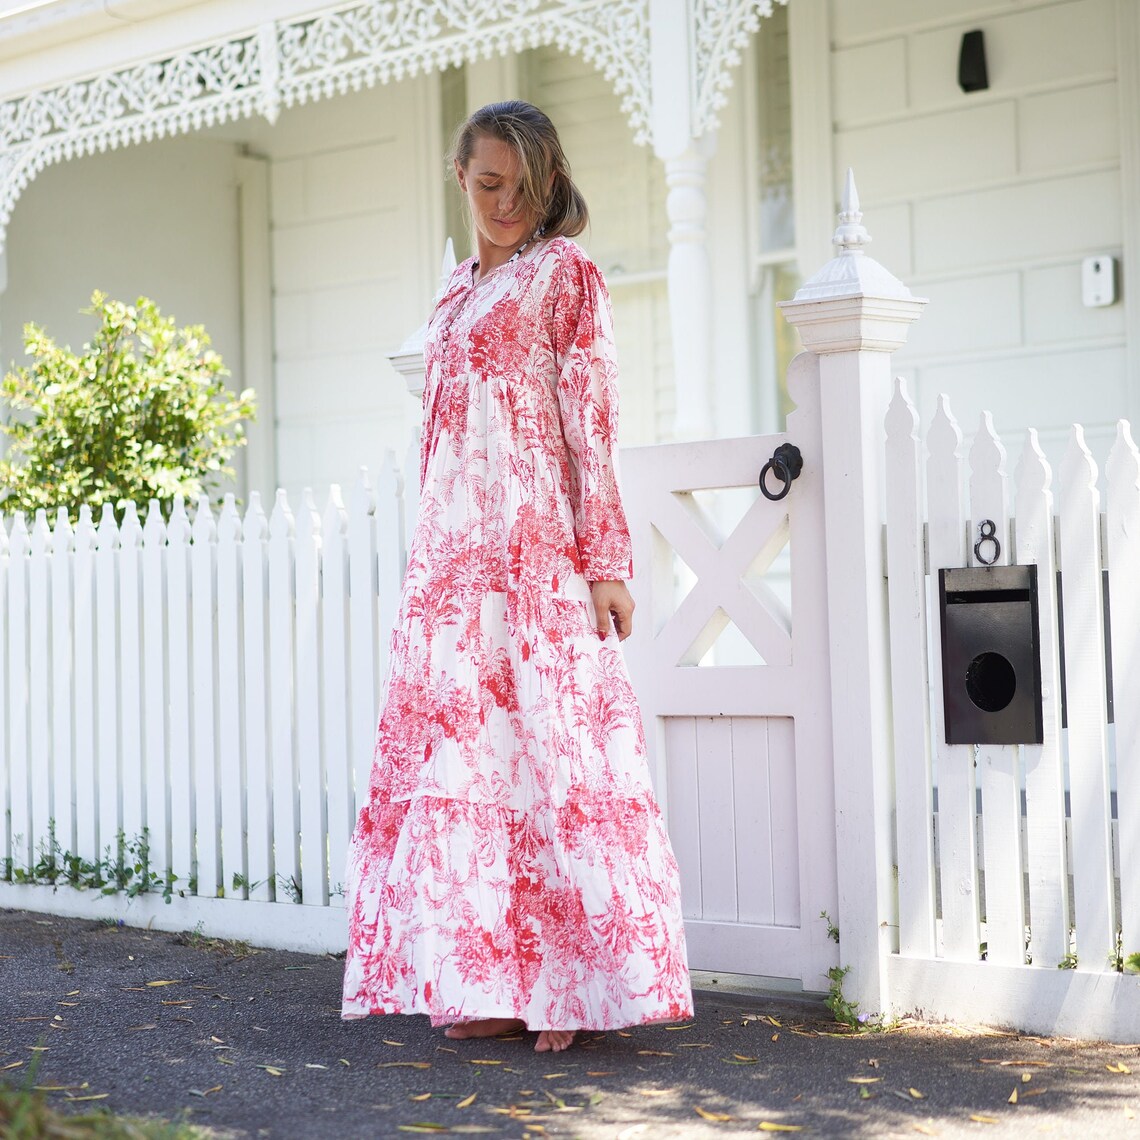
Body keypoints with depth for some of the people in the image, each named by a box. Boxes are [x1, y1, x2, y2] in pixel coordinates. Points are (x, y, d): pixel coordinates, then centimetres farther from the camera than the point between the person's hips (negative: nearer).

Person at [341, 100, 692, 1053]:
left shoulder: (564, 275, 1)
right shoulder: (460, 291, 21)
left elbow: (591, 424, -5)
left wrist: (605, 561, -11)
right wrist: (436, 547, 17)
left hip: (533, 544, -7)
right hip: (452, 547, 7)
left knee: (538, 742, -9)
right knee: (465, 748, 4)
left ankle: (568, 981, -4)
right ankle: (494, 982, 8)